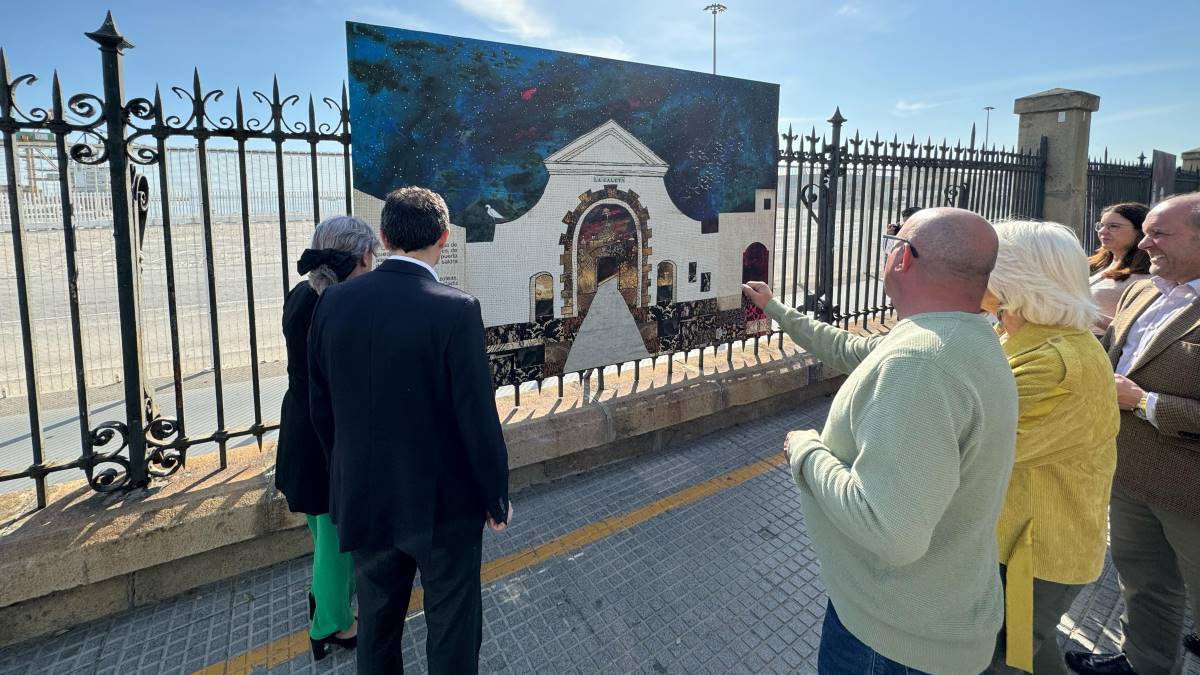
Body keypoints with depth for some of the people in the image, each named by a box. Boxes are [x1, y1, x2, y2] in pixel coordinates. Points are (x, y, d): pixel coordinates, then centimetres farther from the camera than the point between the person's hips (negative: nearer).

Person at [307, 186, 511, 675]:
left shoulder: (335, 301, -5)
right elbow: (478, 417, -17)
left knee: (377, 624, 24)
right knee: (452, 632, 13)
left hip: (364, 500, 5)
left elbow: (321, 405, 4)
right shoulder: (455, 310, -20)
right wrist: (497, 498, -3)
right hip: (443, 502, -5)